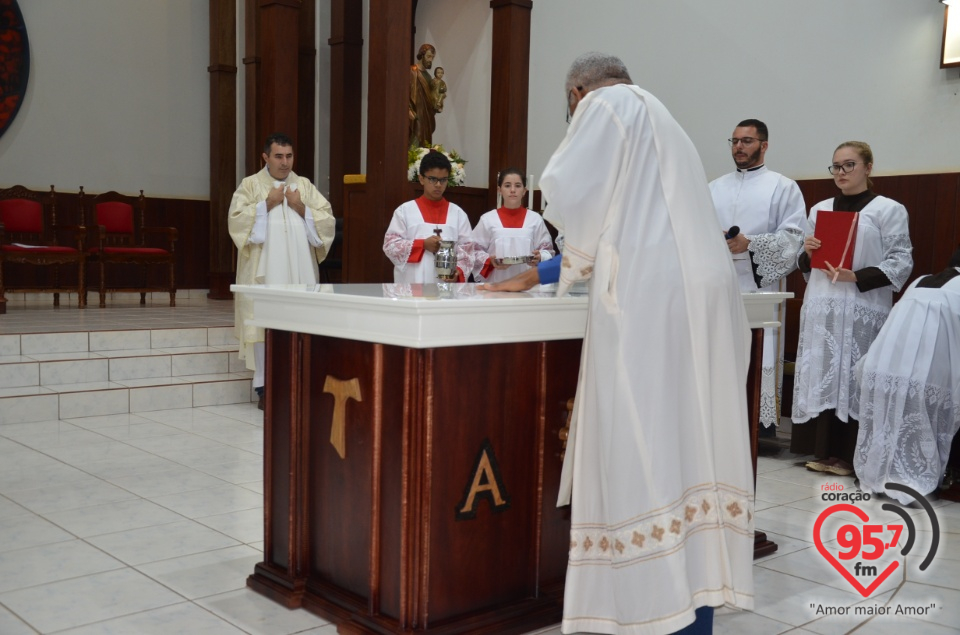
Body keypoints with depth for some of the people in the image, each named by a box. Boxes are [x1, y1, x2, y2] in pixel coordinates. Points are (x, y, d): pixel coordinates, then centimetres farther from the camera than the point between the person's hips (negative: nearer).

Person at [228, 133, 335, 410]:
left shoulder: (305, 186, 12)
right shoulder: (250, 185, 6)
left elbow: (328, 221, 5)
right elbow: (235, 220, -6)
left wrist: (301, 208, -7)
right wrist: (267, 204, -10)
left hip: (299, 270, 2)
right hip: (263, 270, -2)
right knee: (264, 324, -5)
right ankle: (265, 386, 4)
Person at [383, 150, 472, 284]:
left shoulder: (458, 213, 11)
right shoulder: (404, 211, 6)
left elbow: (467, 250, 7)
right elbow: (390, 245, 2)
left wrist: (458, 270, -12)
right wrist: (422, 245, -10)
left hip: (447, 285, 2)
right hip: (412, 284, -1)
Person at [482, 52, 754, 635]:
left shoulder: (605, 105, 6)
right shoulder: (663, 125, 31)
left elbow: (567, 193, -9)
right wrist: (530, 278, 35)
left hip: (648, 301, -8)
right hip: (705, 300, 8)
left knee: (639, 455, -6)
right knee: (690, 448, 8)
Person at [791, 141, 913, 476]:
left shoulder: (889, 210, 2)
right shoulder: (819, 209, 16)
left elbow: (900, 263, -4)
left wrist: (857, 277, -16)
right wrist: (807, 254, -2)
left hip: (863, 310, -4)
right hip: (821, 308, 5)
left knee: (855, 377, -5)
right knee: (821, 375, 3)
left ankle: (848, 455, 3)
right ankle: (823, 451, 11)